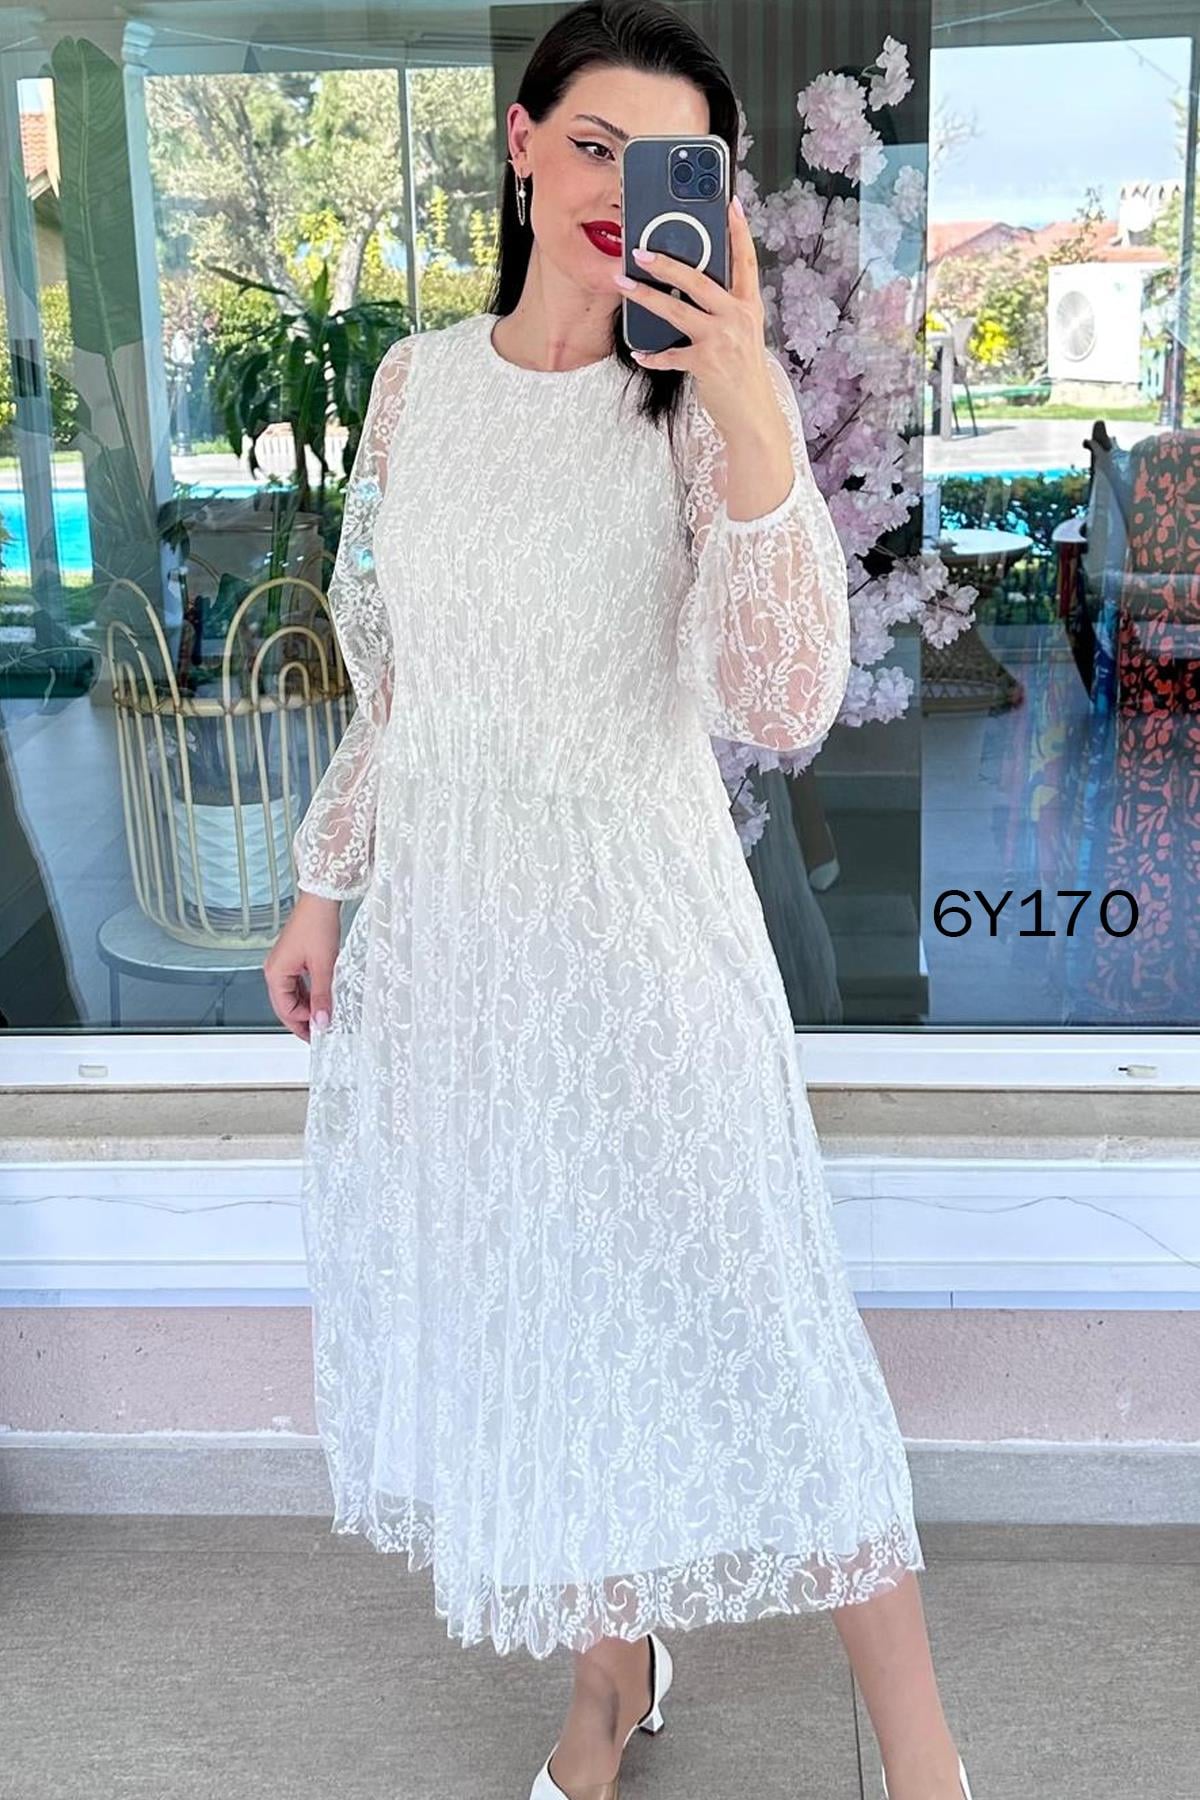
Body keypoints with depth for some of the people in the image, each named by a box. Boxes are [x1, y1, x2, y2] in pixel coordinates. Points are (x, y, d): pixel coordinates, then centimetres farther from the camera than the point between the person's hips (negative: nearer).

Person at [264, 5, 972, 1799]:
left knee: (736, 1327, 1)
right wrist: (329, 884, 14)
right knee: (526, 1316, 16)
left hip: (636, 922, -4)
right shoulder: (418, 381, 4)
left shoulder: (710, 398, -9)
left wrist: (749, 415, -31)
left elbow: (784, 707, -23)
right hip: (443, 917, 5)